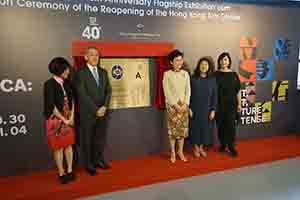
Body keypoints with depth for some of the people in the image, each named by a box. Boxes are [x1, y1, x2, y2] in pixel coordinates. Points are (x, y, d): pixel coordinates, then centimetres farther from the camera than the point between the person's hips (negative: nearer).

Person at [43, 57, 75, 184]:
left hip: (69, 119, 5)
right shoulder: (49, 84, -14)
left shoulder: (66, 83, 3)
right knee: (58, 147, 5)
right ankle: (61, 173, 18)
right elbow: (51, 106, -16)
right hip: (56, 119, -5)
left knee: (69, 145, 11)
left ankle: (70, 171, 23)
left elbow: (72, 100, 5)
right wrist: (64, 120, -12)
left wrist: (72, 117, -5)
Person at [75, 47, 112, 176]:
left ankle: (99, 160, 31)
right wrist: (96, 110, -15)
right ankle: (88, 164, 24)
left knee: (101, 138, 13)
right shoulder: (80, 73, -8)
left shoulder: (103, 72, 10)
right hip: (88, 113, -5)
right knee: (87, 139, 9)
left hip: (102, 111, 5)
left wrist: (104, 107, -8)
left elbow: (108, 91, 6)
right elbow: (83, 95, -14)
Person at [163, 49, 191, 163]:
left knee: (183, 128, 6)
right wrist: (176, 105, -13)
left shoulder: (185, 74, 7)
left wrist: (185, 104, -8)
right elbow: (167, 92, -8)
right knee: (173, 128, 1)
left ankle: (180, 151, 20)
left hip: (184, 105, 3)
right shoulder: (167, 74, -2)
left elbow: (188, 90, 4)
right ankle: (173, 152, 14)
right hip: (172, 105, -3)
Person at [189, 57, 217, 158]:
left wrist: (213, 110, -5)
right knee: (196, 127, 7)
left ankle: (201, 147, 27)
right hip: (195, 108, -1)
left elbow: (214, 95, 0)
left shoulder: (212, 80, 0)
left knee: (205, 127, 9)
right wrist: (189, 108, -8)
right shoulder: (193, 79, -4)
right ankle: (196, 148, 24)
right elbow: (189, 94, -3)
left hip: (207, 109, 2)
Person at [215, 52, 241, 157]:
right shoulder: (216, 74, 2)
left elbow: (238, 90, 6)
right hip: (219, 104, 0)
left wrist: (239, 104, 4)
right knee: (221, 125, 6)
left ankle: (231, 146, 7)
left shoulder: (233, 74, 5)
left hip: (231, 104, 0)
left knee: (231, 125, -3)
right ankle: (223, 144, 21)